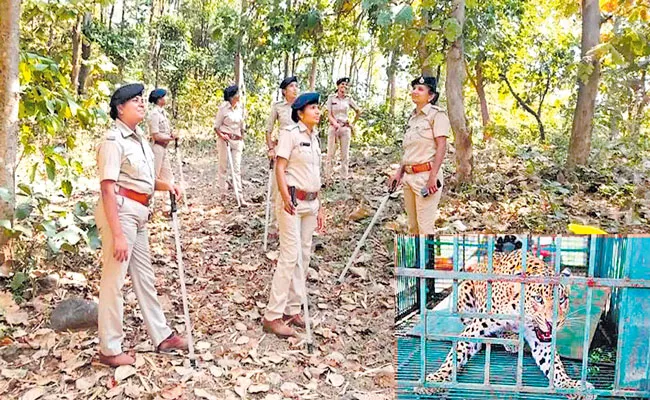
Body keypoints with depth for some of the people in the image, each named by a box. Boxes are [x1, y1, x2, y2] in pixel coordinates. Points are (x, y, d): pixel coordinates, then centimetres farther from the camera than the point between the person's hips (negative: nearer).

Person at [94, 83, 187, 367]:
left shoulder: (138, 137, 13)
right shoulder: (114, 140, -14)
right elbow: (108, 189, -20)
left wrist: (165, 185, 5)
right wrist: (117, 235, -24)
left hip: (138, 213, 10)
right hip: (119, 211, -10)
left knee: (144, 276, 16)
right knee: (114, 279, -1)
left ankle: (161, 336, 28)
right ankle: (109, 350, 11)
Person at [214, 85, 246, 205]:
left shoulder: (240, 108, 7)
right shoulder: (223, 108, -6)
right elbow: (216, 126, -2)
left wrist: (242, 140, 17)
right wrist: (222, 136, -19)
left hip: (237, 141, 4)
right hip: (225, 140, -4)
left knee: (237, 168, -1)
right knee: (223, 167, 4)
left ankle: (240, 196, -4)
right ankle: (222, 193, 14)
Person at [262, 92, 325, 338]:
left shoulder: (315, 137, 16)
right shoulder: (290, 133, -7)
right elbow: (280, 168, -14)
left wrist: (319, 206, 18)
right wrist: (285, 197, -27)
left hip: (311, 202, 8)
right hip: (293, 201, -8)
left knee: (304, 255, 9)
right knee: (290, 255, -11)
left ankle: (292, 310, 18)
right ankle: (273, 316, -5)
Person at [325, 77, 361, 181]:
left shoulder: (348, 99, 5)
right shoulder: (331, 98, 1)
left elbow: (358, 111, 18)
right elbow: (329, 114, -4)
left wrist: (353, 123, 12)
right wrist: (335, 123, -21)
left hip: (345, 128, 2)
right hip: (333, 128, -2)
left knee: (345, 155, 4)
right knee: (331, 154, -2)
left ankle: (344, 177, 10)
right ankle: (328, 177, 2)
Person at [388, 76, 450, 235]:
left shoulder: (437, 114, -6)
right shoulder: (412, 117, 17)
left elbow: (441, 147, -13)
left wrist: (432, 177, -20)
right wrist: (399, 172, 13)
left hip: (426, 174, -8)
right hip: (409, 176, 8)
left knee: (425, 227, -5)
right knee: (412, 226, 13)